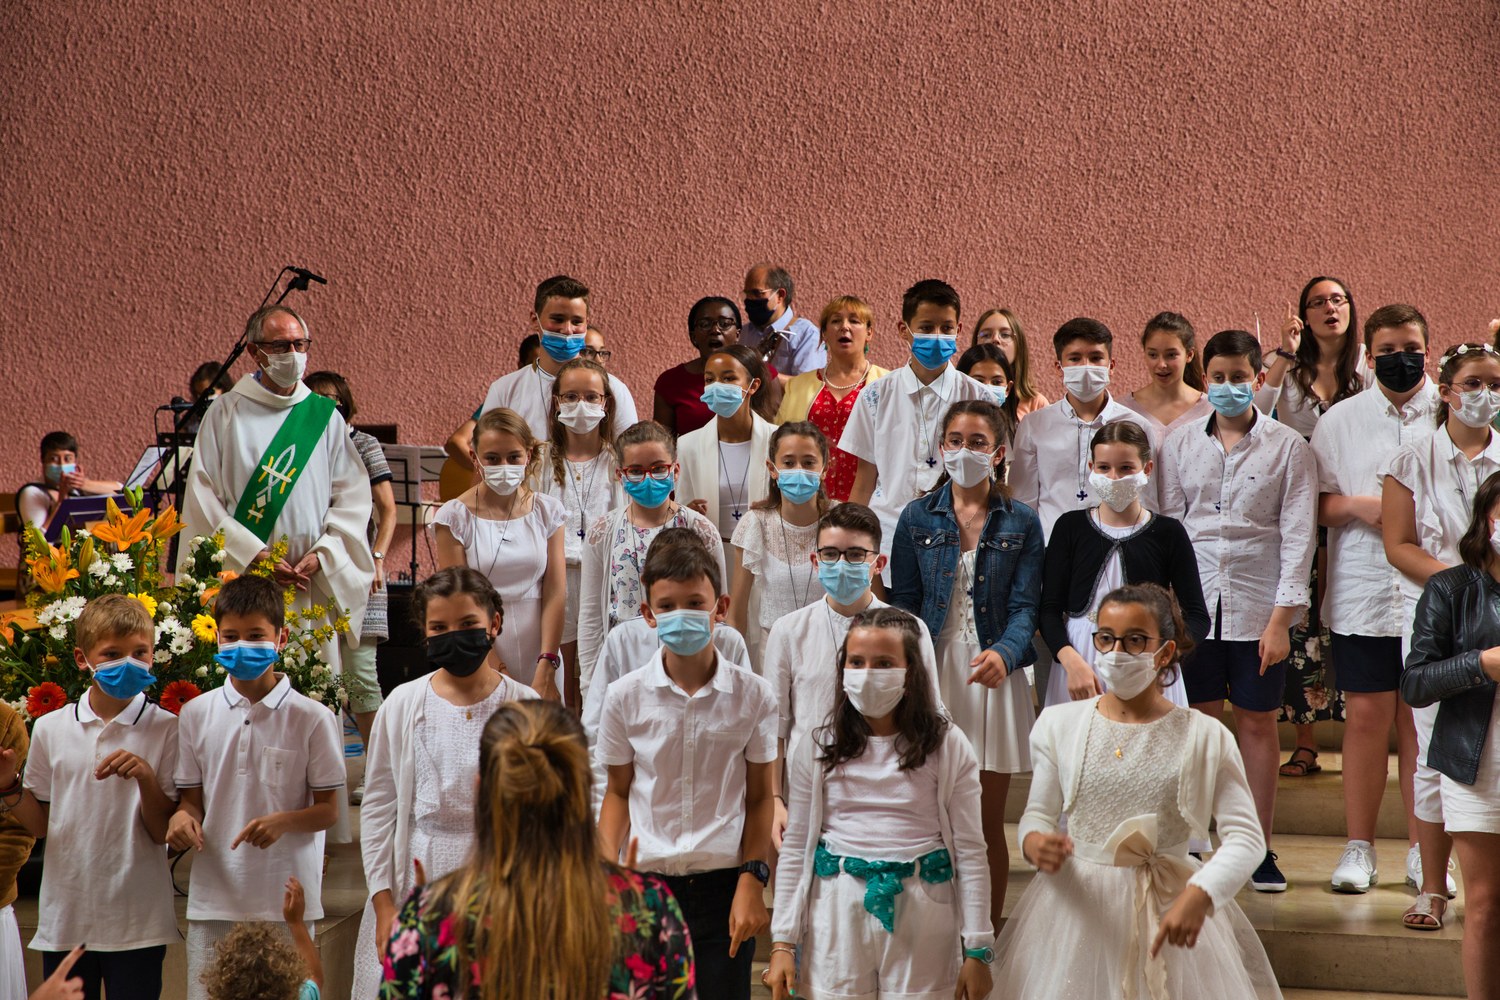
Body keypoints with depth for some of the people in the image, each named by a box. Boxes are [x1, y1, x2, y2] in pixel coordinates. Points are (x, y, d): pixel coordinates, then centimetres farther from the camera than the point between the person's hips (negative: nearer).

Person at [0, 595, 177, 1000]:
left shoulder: (166, 731, -4)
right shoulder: (50, 728, 4)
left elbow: (165, 833, -5)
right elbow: (40, 823, 10)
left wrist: (146, 778, -20)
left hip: (137, 921, -2)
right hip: (64, 918, 3)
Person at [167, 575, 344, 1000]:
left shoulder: (312, 719, -2)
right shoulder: (196, 715, 6)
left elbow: (328, 810, 1)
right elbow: (192, 799, 12)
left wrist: (283, 821, -18)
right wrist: (183, 818, -11)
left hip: (286, 902, -2)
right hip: (212, 899, 2)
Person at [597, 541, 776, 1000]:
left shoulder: (752, 695, -1)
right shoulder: (625, 696, 0)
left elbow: (759, 797, 4)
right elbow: (617, 792, 9)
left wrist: (752, 881, -4)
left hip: (724, 883, 0)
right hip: (647, 883, 1)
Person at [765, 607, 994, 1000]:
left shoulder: (948, 748, -2)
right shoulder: (818, 750, 3)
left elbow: (970, 852, -1)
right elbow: (795, 850, 6)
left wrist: (977, 950, -3)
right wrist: (783, 943, 1)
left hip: (922, 923, -1)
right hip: (837, 920, 1)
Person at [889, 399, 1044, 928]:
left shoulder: (1022, 522, 3)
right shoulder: (918, 518, 5)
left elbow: (1024, 606, -4)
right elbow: (903, 604, 5)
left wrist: (1003, 653, -25)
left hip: (994, 672, 0)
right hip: (932, 672, 0)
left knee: (989, 822, 6)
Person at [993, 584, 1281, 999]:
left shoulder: (1204, 737, -5)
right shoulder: (1059, 724, 2)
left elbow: (1246, 838, -9)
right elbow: (1038, 812, 9)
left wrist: (1200, 895, -25)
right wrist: (1033, 841, -15)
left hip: (1169, 912, -1)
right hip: (1077, 907, 2)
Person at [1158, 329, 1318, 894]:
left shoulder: (1288, 447, 0)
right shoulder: (1181, 444, 7)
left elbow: (1297, 535, -3)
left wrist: (1282, 617, -9)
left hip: (1259, 608, -1)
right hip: (1194, 606, 2)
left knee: (1259, 722, 5)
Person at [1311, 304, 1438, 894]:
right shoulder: (1340, 420, 8)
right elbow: (1314, 504, 9)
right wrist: (1358, 506, -9)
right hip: (1362, 595, 1)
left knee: (1423, 723, 5)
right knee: (1365, 718, 1)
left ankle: (1424, 852, 15)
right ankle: (1359, 849, 12)